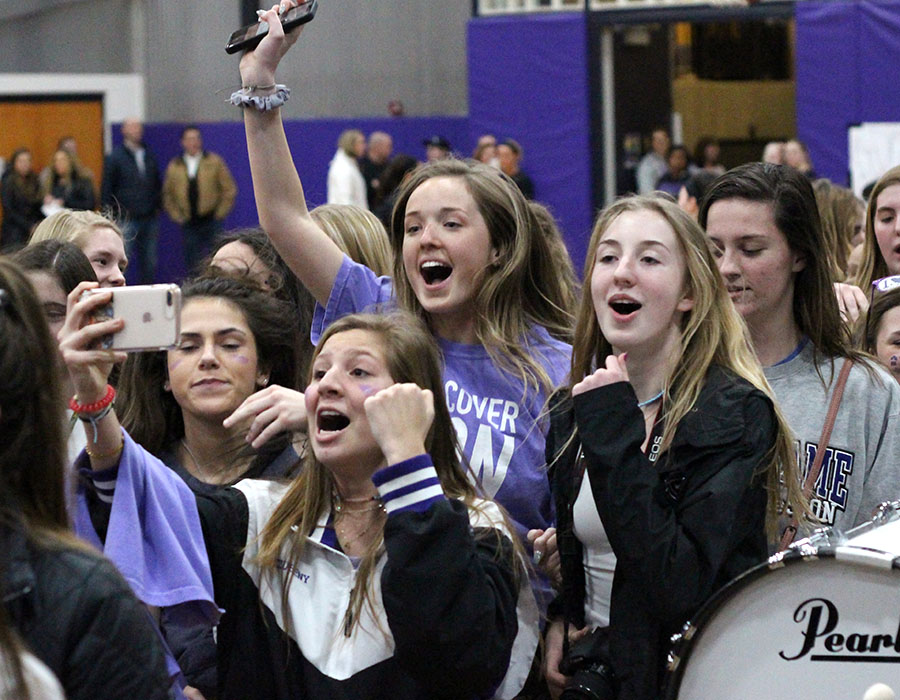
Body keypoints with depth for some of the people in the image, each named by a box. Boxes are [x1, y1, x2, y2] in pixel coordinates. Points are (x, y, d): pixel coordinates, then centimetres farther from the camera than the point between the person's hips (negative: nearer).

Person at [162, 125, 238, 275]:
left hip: (211, 222, -2)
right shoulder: (174, 167, 8)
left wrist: (220, 213, -2)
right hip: (189, 224, 2)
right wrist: (177, 216, 5)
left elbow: (229, 189, 4)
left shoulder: (214, 162, 4)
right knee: (191, 264, 1)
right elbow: (167, 194, 16)